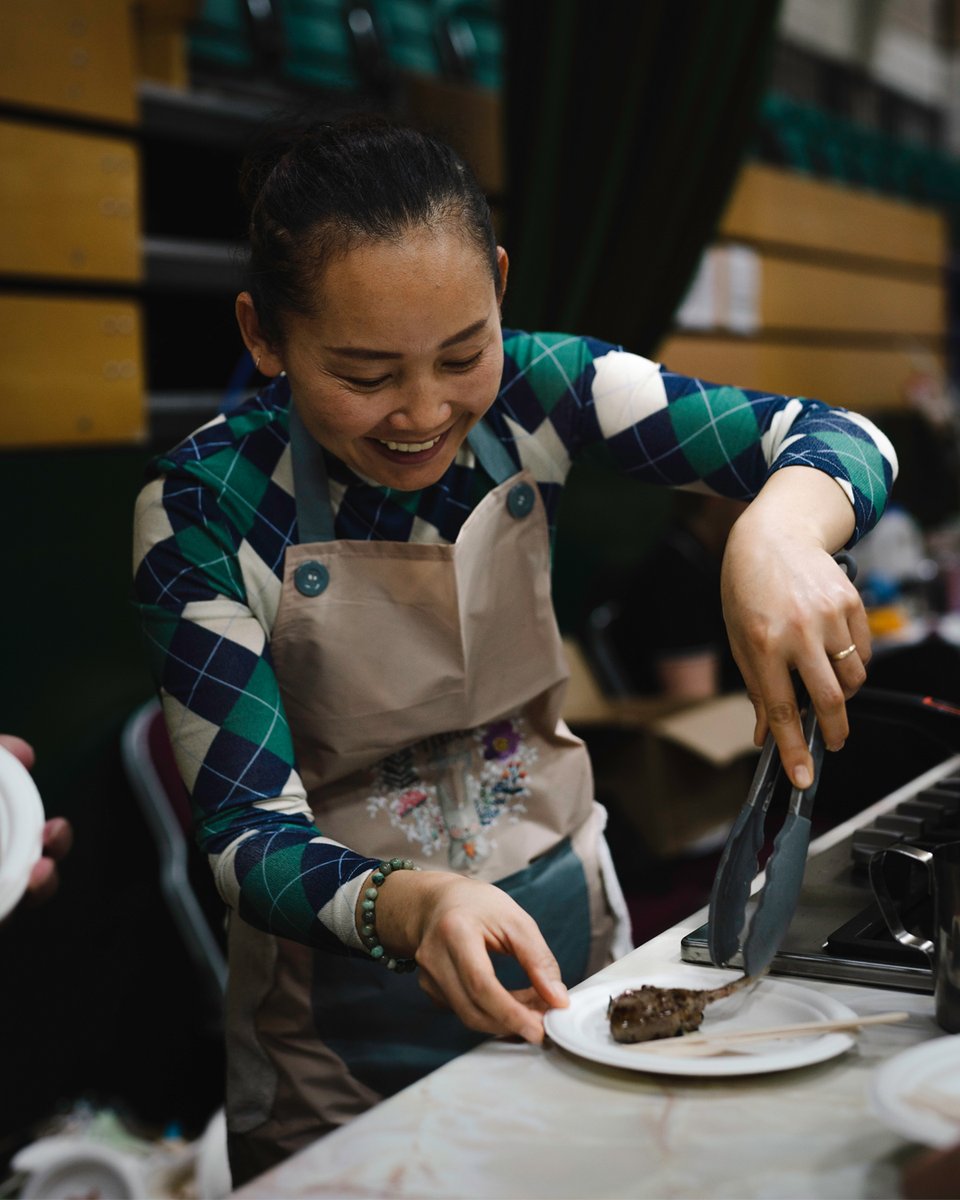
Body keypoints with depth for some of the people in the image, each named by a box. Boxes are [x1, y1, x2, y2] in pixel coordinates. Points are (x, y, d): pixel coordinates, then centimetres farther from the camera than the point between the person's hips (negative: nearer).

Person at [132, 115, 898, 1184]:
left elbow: (842, 441, -15)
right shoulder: (203, 511, -21)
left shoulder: (532, 394, -14)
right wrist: (409, 905, -41)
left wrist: (777, 533, -39)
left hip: (565, 913, 4)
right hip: (347, 993, -3)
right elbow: (245, 831, -21)